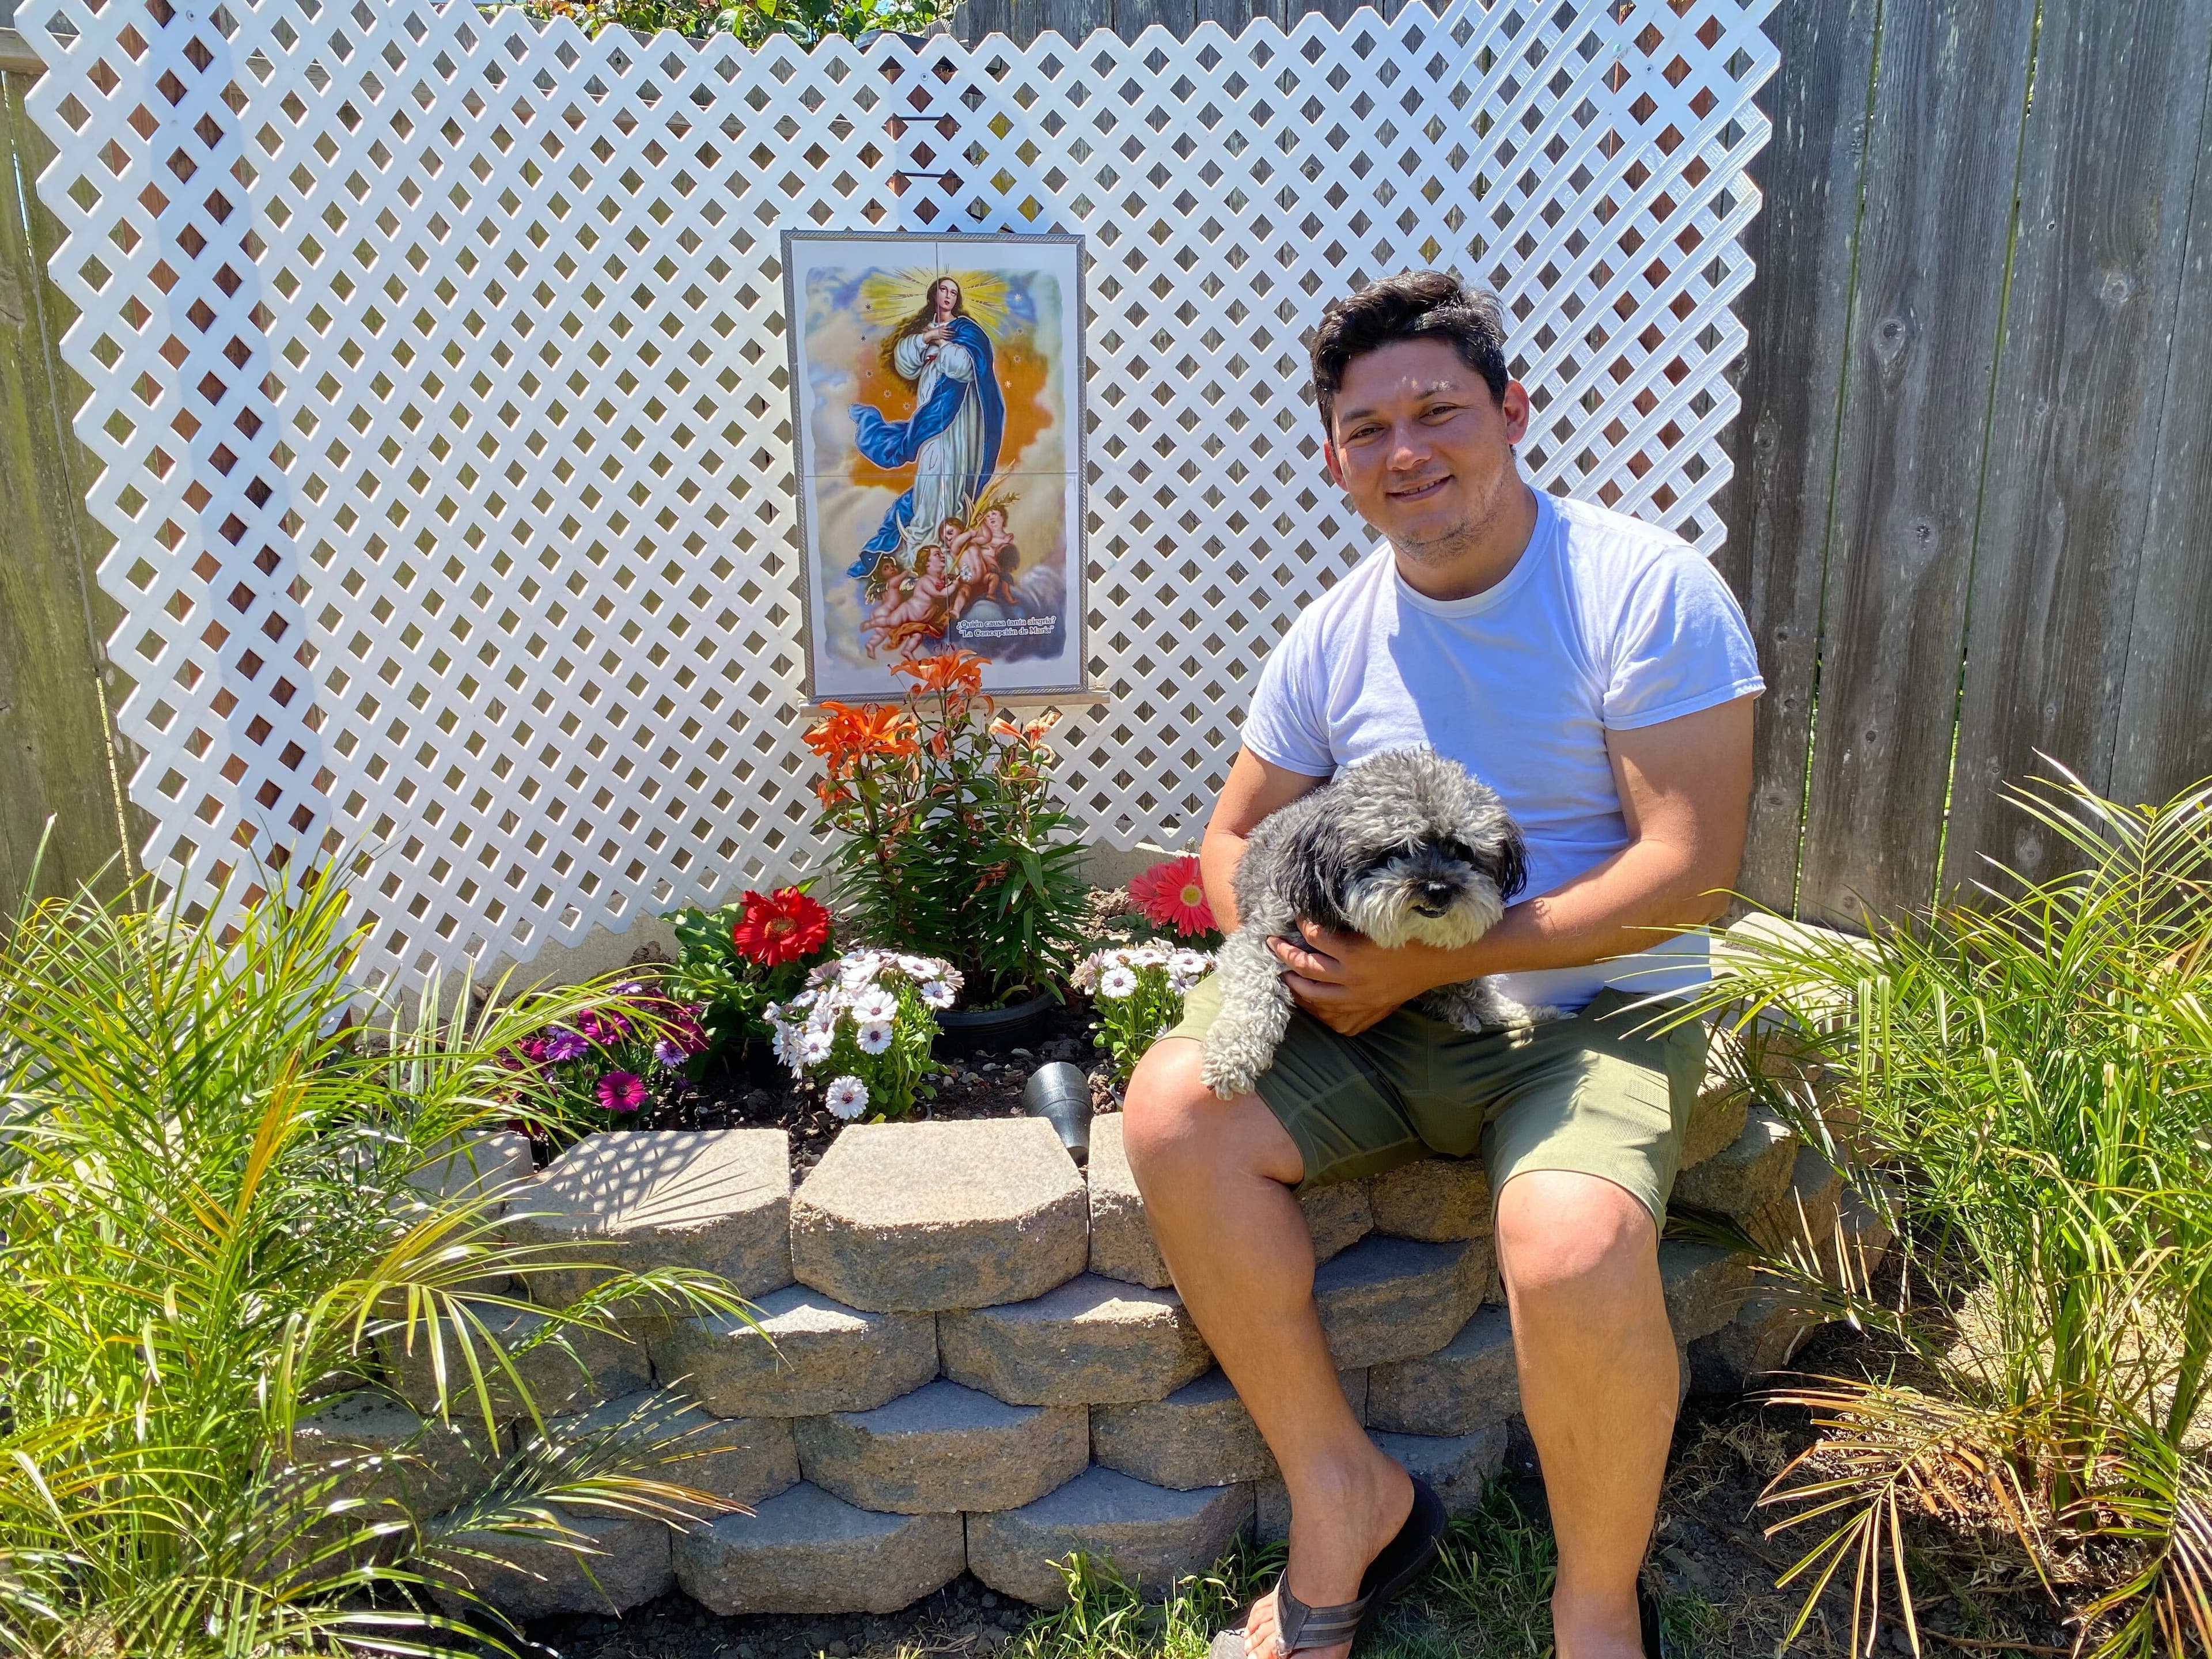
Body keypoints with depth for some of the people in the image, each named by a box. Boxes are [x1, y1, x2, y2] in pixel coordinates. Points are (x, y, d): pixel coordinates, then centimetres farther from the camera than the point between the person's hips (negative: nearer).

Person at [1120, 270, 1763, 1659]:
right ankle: (1344, 1492, 0)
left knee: (1574, 1247, -34)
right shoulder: (1331, 639, 6)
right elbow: (1235, 836, 16)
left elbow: (1690, 870, -16)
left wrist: (1436, 959, -21)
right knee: (1174, 1106, -19)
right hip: (1387, 1018, 5)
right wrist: (1295, 952, -8)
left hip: (1600, 1012, -4)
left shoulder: (1645, 588, -9)